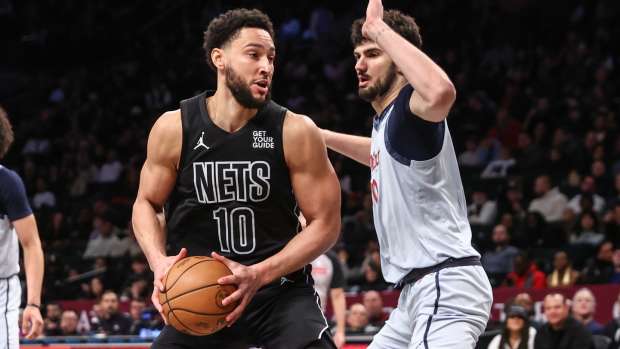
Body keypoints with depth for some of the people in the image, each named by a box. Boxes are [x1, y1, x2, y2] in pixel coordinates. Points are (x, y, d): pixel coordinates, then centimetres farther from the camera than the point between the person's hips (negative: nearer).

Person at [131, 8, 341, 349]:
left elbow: (325, 222, -7)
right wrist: (158, 260, -13)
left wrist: (259, 275, -19)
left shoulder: (295, 132, -10)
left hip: (281, 289, -1)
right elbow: (147, 203, 8)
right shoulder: (173, 129, -6)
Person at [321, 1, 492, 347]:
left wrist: (379, 28, -29)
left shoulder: (409, 107, -12)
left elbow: (440, 92, -39)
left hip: (445, 284, -11)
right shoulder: (389, 119, 18)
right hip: (420, 289, 11)